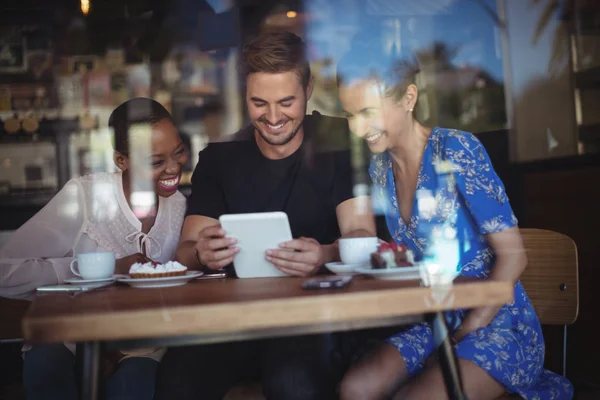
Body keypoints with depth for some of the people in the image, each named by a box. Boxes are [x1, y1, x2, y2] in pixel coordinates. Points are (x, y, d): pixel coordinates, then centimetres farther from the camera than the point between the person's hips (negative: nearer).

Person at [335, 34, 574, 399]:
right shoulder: (380, 167, 5)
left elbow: (513, 255, -15)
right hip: (436, 323, 6)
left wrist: (463, 336, -17)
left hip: (498, 325, -5)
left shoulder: (457, 150, -15)